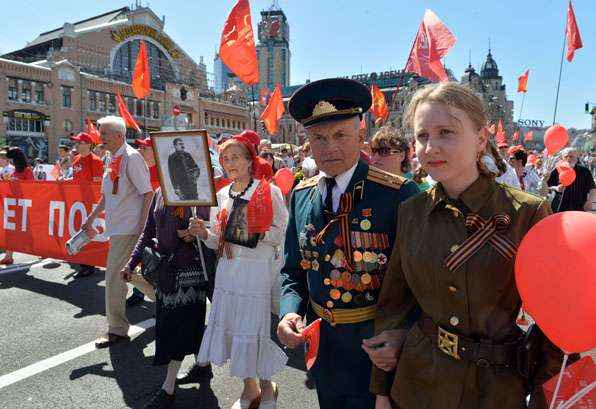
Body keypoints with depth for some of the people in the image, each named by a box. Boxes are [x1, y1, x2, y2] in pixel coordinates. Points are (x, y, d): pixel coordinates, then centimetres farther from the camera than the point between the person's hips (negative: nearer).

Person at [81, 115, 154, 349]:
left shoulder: (131, 157, -13)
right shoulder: (114, 159, 14)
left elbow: (148, 194, -18)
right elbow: (107, 196, 23)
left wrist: (142, 228, -21)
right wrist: (91, 219, 23)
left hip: (128, 228, -9)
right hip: (118, 227, 9)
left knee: (114, 278, -4)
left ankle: (117, 330, 10)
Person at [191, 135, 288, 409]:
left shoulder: (270, 192, -6)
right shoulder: (221, 195, 10)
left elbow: (281, 233, -5)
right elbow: (218, 241, 12)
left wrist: (256, 234, -19)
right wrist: (204, 233, -7)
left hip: (259, 271, -5)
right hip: (228, 271, 5)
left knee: (256, 330, 3)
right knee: (232, 328, 12)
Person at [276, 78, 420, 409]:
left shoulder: (399, 194, -17)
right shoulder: (302, 195, -1)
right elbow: (294, 270, 6)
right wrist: (290, 311, -10)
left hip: (376, 343, -4)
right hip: (320, 342, 5)